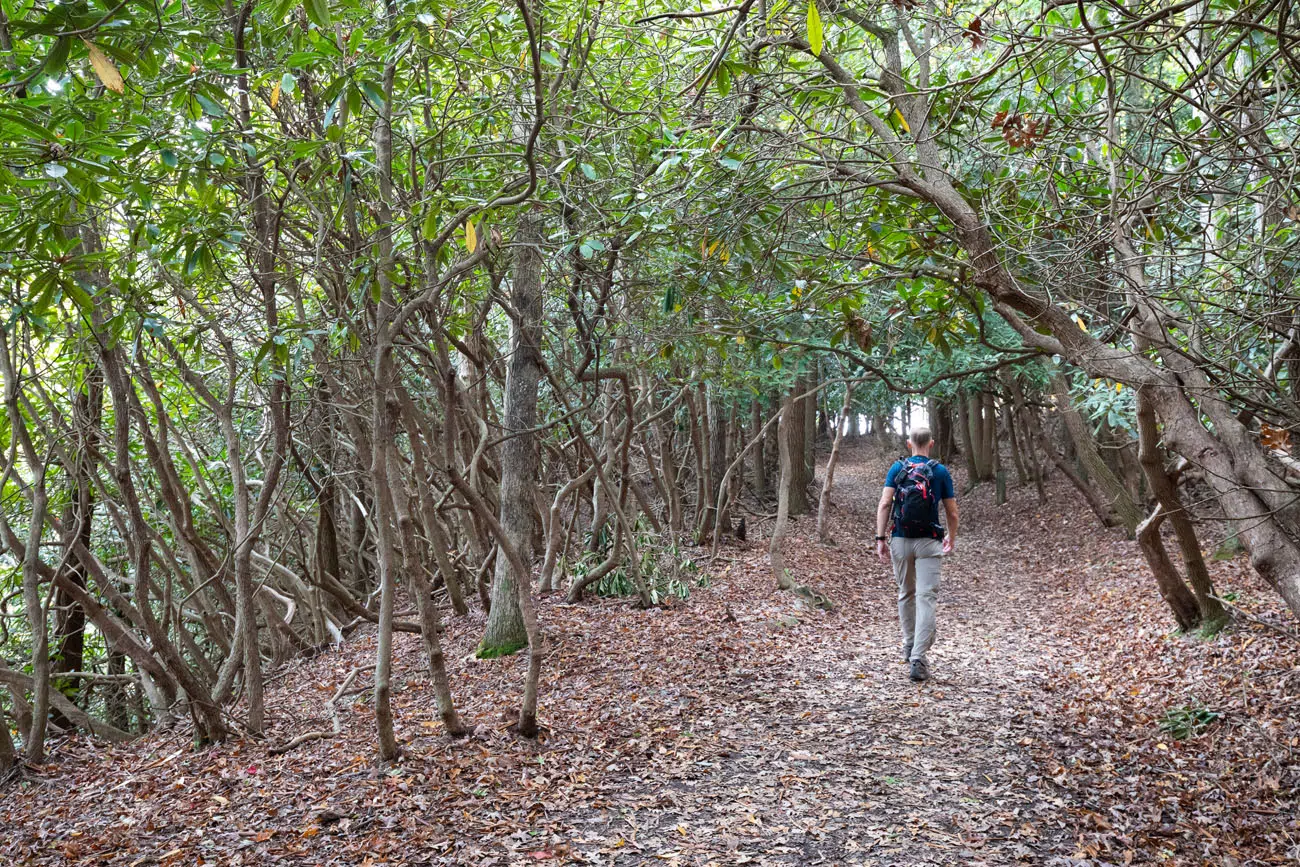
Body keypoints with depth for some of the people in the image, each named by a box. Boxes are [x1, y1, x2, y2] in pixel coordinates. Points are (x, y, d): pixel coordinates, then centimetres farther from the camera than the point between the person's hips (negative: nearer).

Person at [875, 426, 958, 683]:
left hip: (900, 541, 2)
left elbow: (884, 504, -7)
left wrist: (880, 539, -5)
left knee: (906, 594, 20)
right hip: (928, 542, -2)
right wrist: (952, 538, 21)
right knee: (926, 598, -4)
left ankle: (909, 647, 33)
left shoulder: (897, 468, 2)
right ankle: (918, 658, -14)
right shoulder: (941, 471, 1)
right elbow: (952, 512, 4)